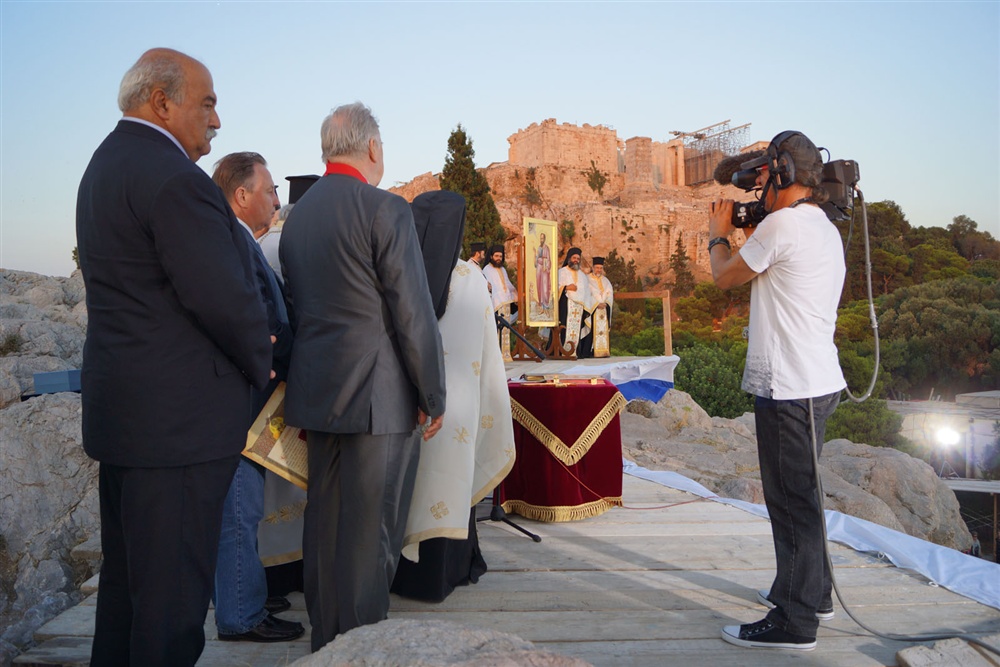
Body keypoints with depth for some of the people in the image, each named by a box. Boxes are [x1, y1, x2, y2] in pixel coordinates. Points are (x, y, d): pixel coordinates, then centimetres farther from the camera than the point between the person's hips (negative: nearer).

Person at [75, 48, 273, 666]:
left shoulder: (106, 164, 15)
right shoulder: (173, 177, -18)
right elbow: (225, 297, -23)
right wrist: (259, 363, -4)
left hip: (119, 407, 11)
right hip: (177, 417, -10)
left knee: (126, 573, 21)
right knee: (174, 585, 1)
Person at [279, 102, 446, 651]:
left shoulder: (296, 215, 12)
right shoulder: (385, 209, -12)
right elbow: (413, 312, -13)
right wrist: (433, 397, -6)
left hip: (315, 394, 8)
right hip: (379, 397, -8)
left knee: (324, 521, 15)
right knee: (370, 533, 1)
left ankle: (324, 643, 28)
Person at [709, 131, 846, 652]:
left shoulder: (783, 224, -15)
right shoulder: (826, 230, 15)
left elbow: (725, 277, -4)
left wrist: (719, 234, 13)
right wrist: (751, 232, 22)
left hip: (790, 387, -10)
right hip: (816, 381, 10)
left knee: (791, 499, -4)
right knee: (800, 494, 21)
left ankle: (794, 622, 5)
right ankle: (812, 592, 35)